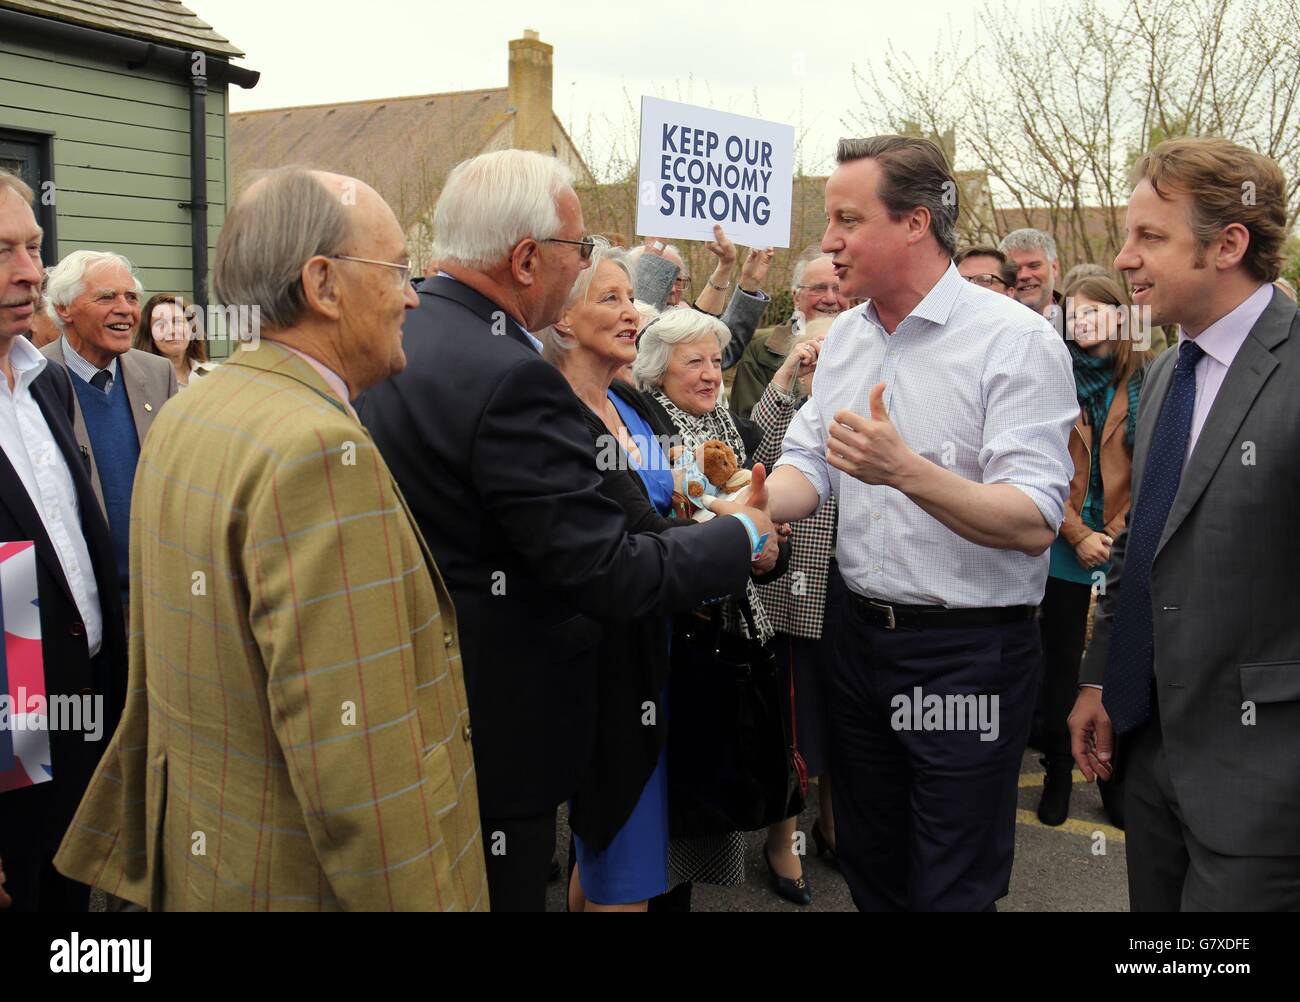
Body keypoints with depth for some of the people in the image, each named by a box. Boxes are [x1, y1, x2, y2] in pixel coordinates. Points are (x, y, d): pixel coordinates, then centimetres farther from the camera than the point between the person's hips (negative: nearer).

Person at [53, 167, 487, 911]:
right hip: (308, 883, -8)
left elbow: (154, 670, 10)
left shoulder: (183, 418, 3)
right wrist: (421, 900, -19)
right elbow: (354, 753, -28)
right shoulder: (322, 449, -26)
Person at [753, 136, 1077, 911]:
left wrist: (904, 470, -35)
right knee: (869, 871, 22)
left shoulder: (1017, 342, -15)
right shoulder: (845, 337, 8)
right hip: (863, 637, 7)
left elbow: (1035, 523, -21)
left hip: (970, 655, -6)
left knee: (952, 891, 7)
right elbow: (807, 465, 9)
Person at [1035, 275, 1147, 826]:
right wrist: (1078, 535, -11)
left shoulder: (1146, 385, 1)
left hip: (1125, 548, 0)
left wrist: (1119, 531, -11)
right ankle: (1058, 774, 23)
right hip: (1066, 547, 1)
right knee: (1060, 662, 9)